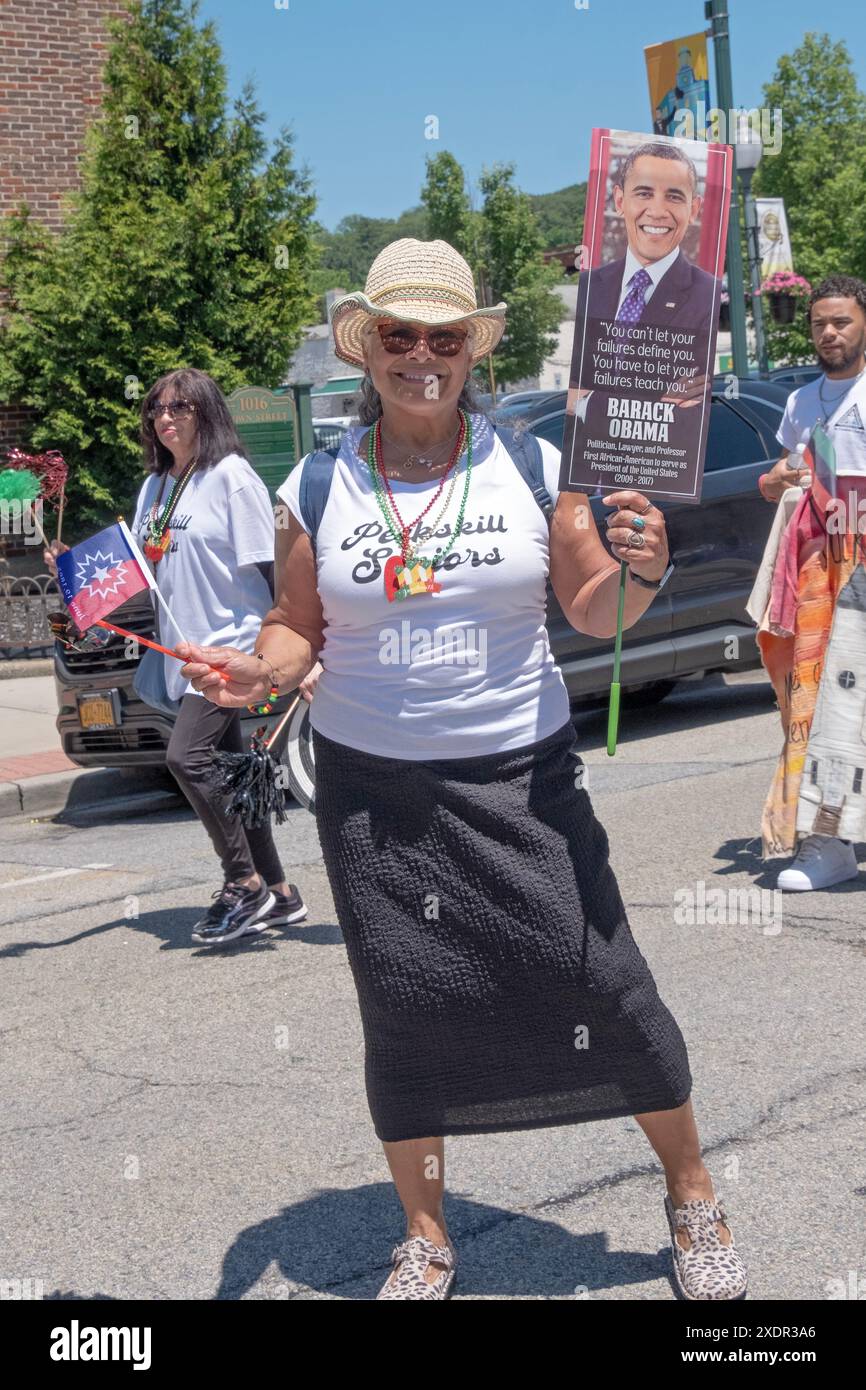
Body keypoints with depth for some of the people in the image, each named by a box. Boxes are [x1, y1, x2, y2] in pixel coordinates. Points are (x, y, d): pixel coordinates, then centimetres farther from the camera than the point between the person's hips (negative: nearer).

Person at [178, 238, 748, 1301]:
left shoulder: (531, 463, -1)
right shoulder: (317, 487, 1)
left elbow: (593, 614, 4)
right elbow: (299, 627, 9)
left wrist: (638, 575, -18)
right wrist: (259, 671, -13)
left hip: (522, 775, -1)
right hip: (372, 785, 1)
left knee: (600, 984, -2)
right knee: (404, 1008, 7)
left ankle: (691, 1197, 23)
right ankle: (424, 1240, 27)